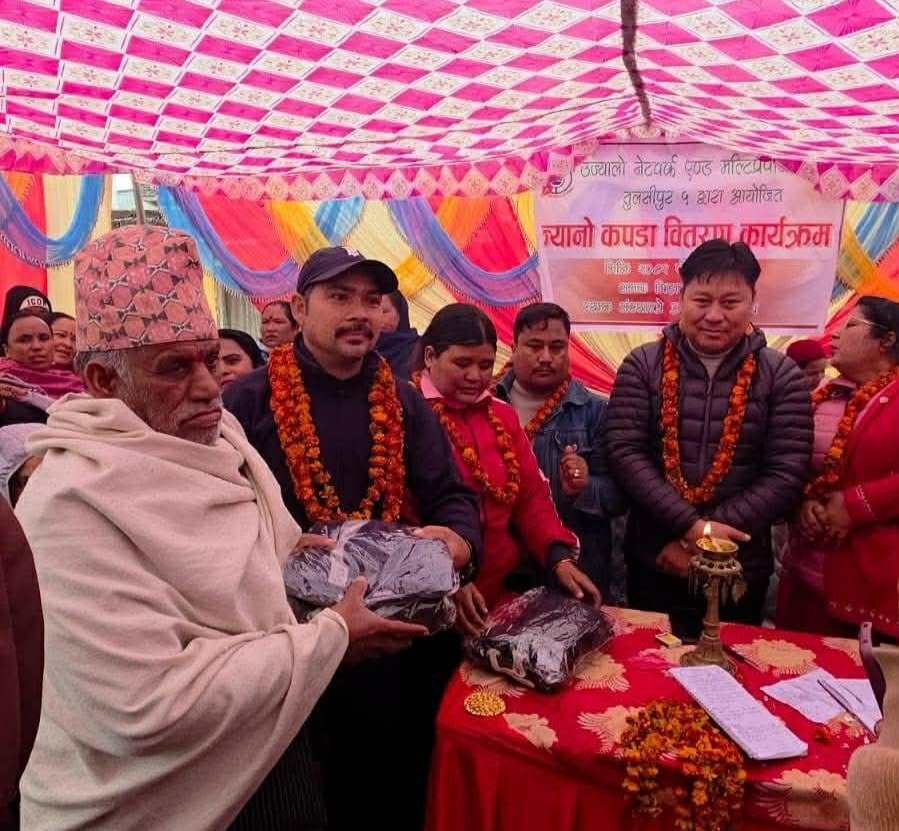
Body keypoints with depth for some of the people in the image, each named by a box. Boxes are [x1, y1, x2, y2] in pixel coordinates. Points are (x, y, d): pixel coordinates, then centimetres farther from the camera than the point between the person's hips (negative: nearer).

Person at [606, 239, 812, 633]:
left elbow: (786, 475, -9)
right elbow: (624, 452, -11)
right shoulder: (643, 365, -3)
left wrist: (705, 538, -16)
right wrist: (693, 527, -21)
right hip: (652, 562, 0)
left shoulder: (781, 376, -2)